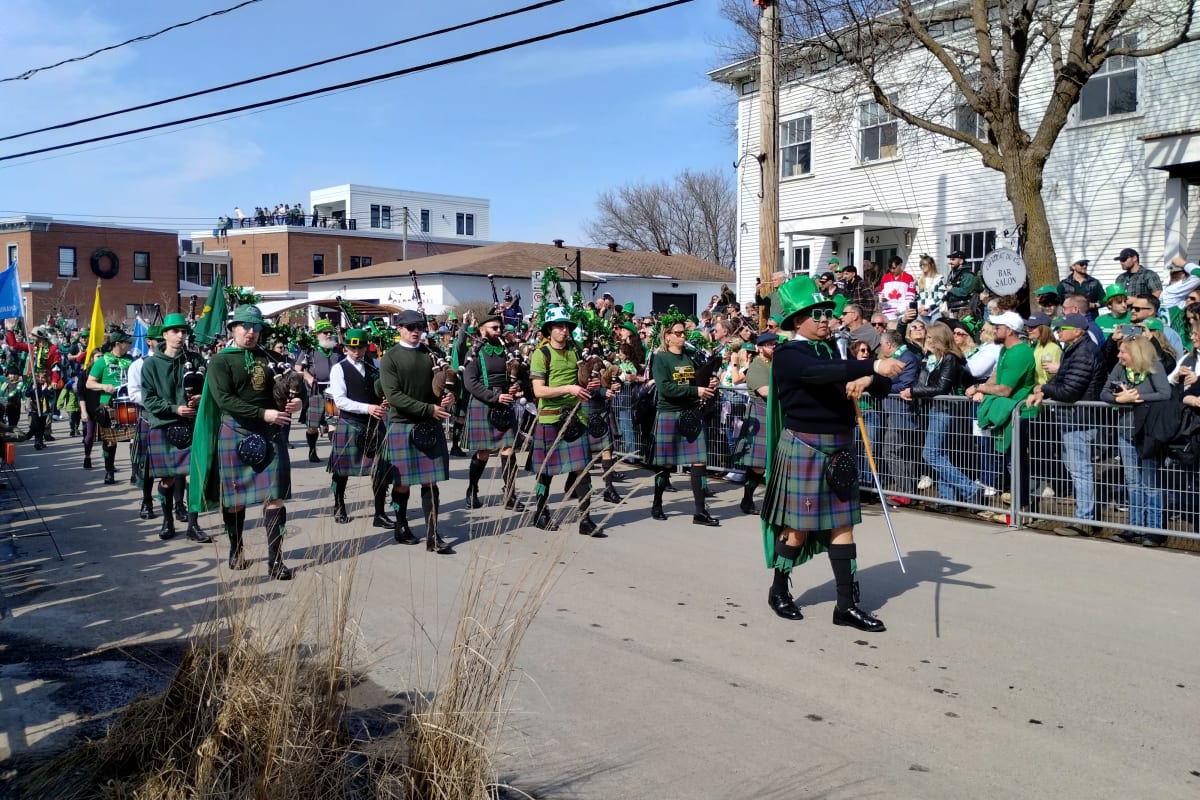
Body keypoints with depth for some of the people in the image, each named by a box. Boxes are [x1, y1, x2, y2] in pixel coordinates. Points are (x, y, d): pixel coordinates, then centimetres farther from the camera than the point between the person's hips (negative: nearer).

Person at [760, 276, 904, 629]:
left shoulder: (832, 351, 11)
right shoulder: (787, 355, -9)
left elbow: (884, 386, 11)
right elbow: (819, 373, -32)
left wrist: (868, 380, -13)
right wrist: (872, 366, -40)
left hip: (839, 448, 6)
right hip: (803, 447, -6)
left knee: (842, 525, 6)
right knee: (798, 526, 4)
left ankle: (847, 604, 12)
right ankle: (779, 591, 24)